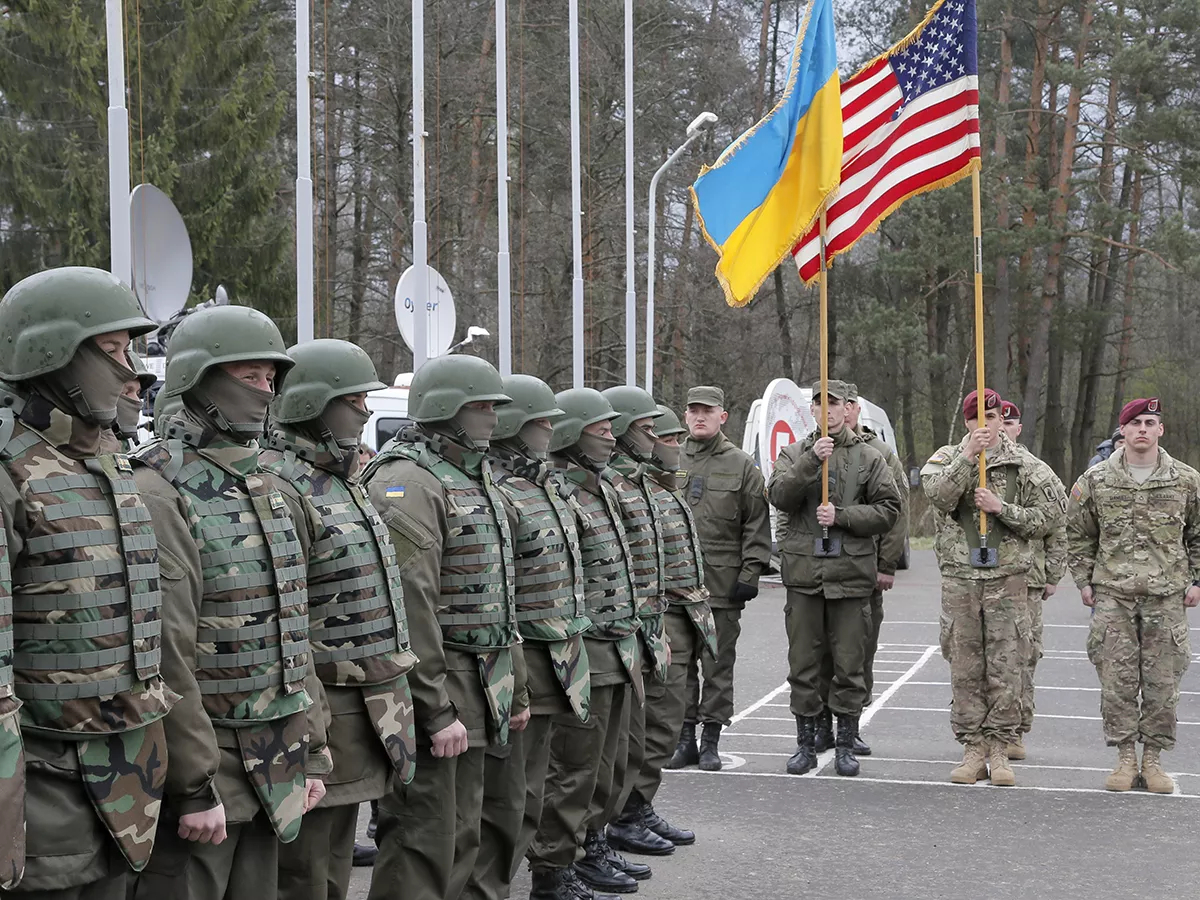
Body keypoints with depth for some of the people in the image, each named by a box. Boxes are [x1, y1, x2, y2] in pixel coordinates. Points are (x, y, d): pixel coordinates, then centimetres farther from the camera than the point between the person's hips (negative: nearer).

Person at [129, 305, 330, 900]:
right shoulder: (159, 494, -15)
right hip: (203, 761, -8)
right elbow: (166, 658, -19)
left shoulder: (276, 494, 13)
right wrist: (195, 786, -20)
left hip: (275, 765, 8)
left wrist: (311, 753, 14)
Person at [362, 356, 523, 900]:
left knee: (461, 843, 16)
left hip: (476, 693, 10)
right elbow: (410, 606, -23)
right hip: (433, 692, -10)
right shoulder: (408, 482, -16)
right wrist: (436, 711, -23)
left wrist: (514, 686, 21)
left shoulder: (476, 479, 17)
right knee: (423, 849, -5)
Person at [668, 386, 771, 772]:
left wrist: (751, 572, -5)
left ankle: (711, 740, 10)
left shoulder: (741, 466, 4)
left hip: (722, 583, -2)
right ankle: (685, 737, 14)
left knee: (718, 664, 3)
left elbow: (757, 525, 3)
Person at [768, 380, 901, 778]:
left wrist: (841, 516, -11)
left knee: (849, 665, 3)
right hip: (804, 571, 1)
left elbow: (888, 510, 0)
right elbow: (778, 496, -8)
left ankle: (846, 745, 14)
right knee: (803, 663, 5)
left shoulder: (869, 457, 6)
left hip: (851, 574, -1)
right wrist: (812, 460, -19)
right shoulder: (794, 454, 9)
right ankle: (805, 744, 16)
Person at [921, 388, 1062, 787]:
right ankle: (973, 749, 10)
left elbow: (1046, 516, 3)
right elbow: (938, 495, -14)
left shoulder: (1024, 466, 6)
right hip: (959, 576, 0)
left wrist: (1002, 508, -9)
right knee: (965, 668, 3)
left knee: (1006, 668, 0)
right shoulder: (946, 458, 6)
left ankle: (999, 750, 8)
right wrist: (968, 455, -23)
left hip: (1008, 578, 0)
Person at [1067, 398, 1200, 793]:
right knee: (1117, 678, -1)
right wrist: (1084, 581, 6)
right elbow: (1078, 535, 12)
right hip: (1113, 595, 0)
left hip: (1167, 596, 0)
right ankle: (1125, 757, 9)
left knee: (1162, 681, 2)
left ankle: (1153, 758, 13)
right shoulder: (1095, 480, 3)